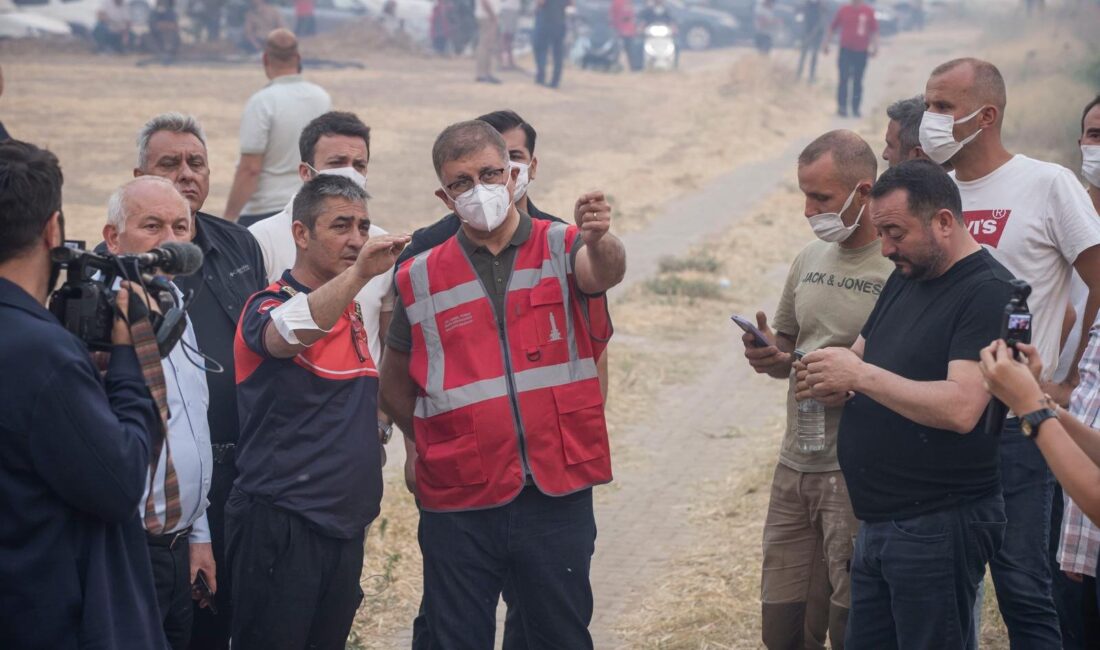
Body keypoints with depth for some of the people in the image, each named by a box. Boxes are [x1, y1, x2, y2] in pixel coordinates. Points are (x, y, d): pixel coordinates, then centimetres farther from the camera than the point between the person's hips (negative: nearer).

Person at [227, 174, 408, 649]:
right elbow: (286, 333, -35)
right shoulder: (272, 305, -9)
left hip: (344, 524, 8)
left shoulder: (350, 314, 14)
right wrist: (359, 272, -49)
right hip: (281, 524, -8)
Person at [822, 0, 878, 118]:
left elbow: (874, 30, 5)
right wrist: (826, 44, 9)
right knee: (844, 79, -6)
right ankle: (842, 107, -3)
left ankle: (856, 109, 11)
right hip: (846, 50, -1)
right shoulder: (843, 10, 2)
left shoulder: (869, 11, 1)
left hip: (861, 52, 1)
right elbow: (832, 28, 9)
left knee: (858, 82, 4)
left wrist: (875, 47, -3)